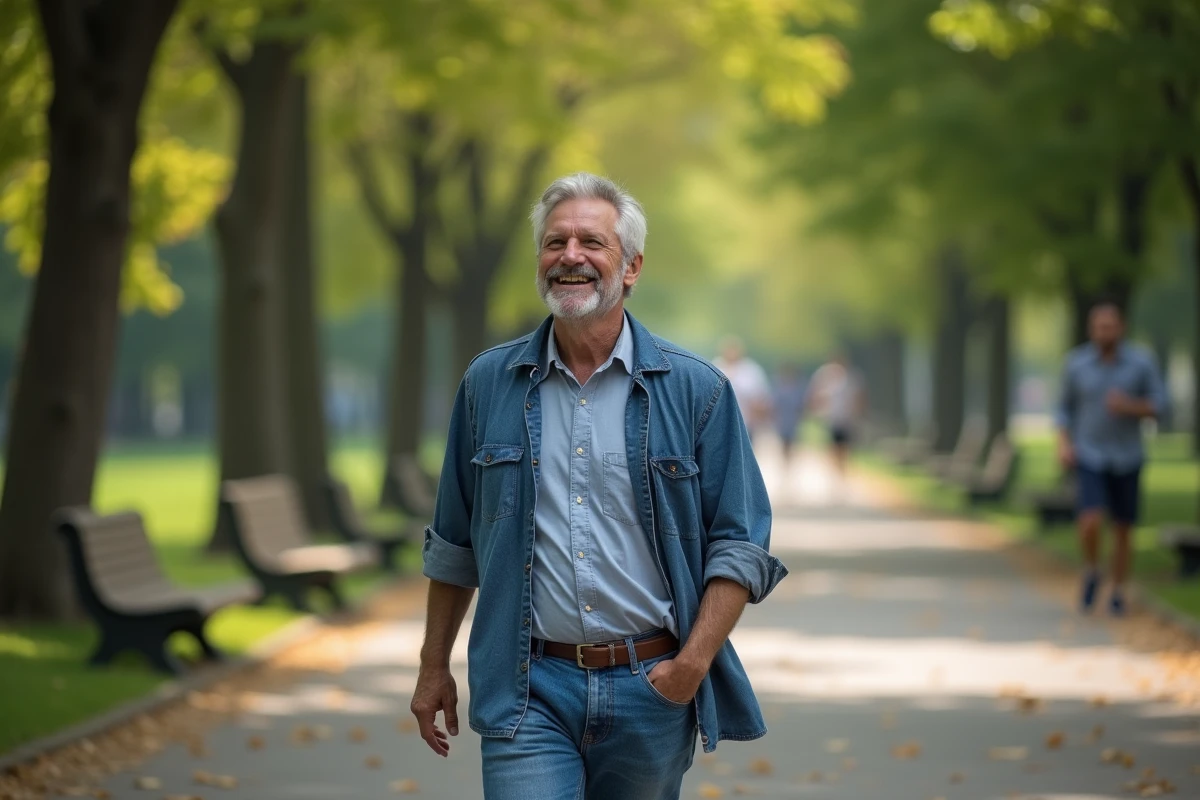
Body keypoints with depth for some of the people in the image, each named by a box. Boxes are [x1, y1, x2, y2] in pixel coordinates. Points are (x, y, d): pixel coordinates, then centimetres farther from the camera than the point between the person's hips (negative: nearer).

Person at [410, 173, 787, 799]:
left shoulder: (695, 390, 0)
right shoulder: (489, 384, 6)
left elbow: (739, 547, -1)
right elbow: (454, 544, 14)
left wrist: (693, 664, -12)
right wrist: (434, 668, 13)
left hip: (653, 685, 0)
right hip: (529, 691, 0)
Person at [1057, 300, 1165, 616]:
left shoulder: (1141, 362, -8)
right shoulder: (1076, 363, -6)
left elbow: (1157, 405, -3)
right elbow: (1066, 407, 6)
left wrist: (1130, 406, -24)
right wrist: (1064, 444, -9)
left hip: (1127, 458, 1)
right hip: (1090, 459, -1)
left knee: (1122, 529, 8)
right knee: (1090, 522, -19)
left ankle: (1118, 593, 27)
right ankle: (1091, 572, 10)